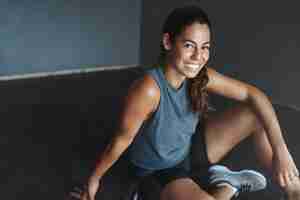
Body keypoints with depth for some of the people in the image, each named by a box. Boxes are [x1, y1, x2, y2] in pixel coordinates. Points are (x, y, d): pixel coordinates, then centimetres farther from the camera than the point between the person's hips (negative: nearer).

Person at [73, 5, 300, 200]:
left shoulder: (201, 76, -16)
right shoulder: (149, 89, -34)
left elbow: (253, 95, -11)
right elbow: (122, 140, -23)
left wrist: (281, 150, -19)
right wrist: (94, 180, -9)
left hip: (192, 149, 6)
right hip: (163, 171, -5)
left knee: (258, 114, -6)